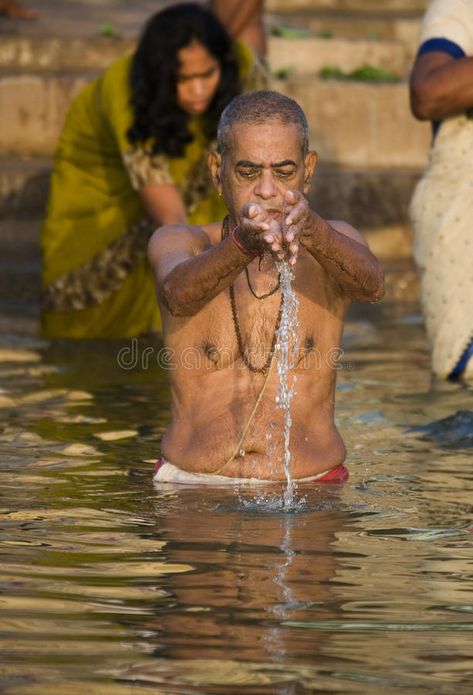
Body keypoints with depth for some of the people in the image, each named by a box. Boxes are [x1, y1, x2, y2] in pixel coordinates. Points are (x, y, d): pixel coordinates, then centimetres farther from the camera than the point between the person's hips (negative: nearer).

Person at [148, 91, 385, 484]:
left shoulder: (332, 243, 8)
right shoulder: (176, 243, 4)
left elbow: (370, 286, -16)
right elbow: (178, 295, -20)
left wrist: (311, 231, -38)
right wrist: (243, 244, -41)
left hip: (309, 488, 1)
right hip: (192, 486, -1)